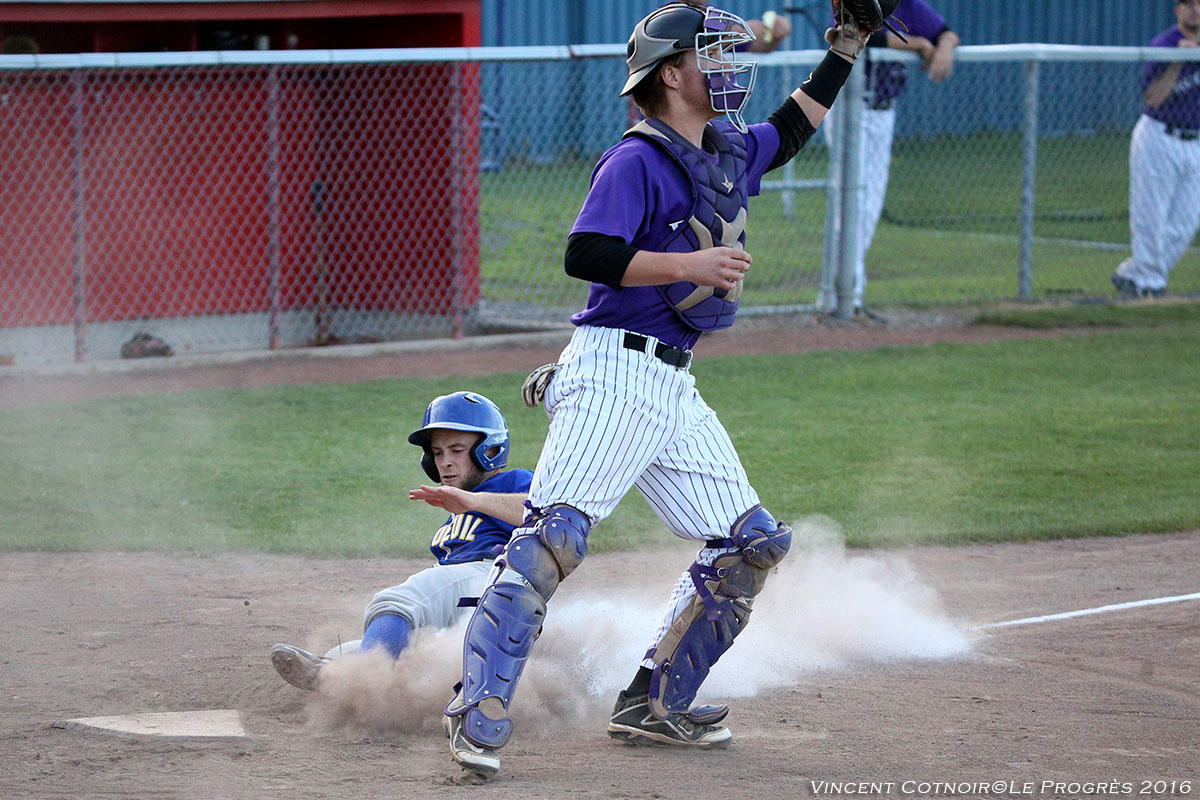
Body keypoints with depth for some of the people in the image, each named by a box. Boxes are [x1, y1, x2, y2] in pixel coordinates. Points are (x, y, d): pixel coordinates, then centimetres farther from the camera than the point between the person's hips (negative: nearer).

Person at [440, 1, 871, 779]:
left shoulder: (730, 155, 17)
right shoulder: (638, 161, -9)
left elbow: (787, 132, 37)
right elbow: (585, 255, -19)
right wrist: (690, 264, -21)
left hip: (675, 390, 9)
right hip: (614, 372, -9)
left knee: (752, 541, 8)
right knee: (555, 532, -21)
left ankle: (655, 705, 13)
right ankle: (480, 709, -23)